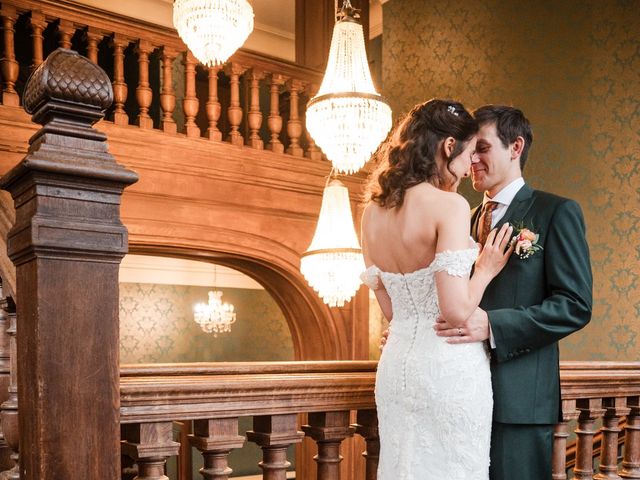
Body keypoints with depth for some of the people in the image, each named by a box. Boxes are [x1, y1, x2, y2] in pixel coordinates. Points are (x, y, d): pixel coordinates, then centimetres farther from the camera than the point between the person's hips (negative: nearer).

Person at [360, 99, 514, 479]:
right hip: (449, 367, -6)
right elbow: (456, 312, -20)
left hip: (396, 365, 7)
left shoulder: (373, 211, 5)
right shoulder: (450, 205, -15)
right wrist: (485, 270, -3)